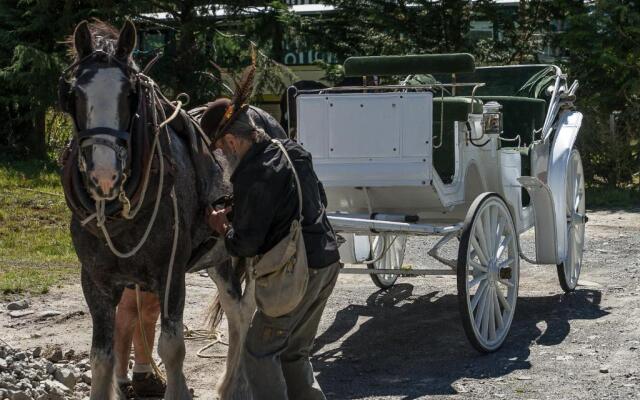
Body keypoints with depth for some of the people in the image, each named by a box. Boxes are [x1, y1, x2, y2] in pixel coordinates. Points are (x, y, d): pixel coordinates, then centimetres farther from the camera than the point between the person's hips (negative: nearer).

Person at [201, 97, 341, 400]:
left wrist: (222, 227, 5)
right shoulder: (293, 151, 8)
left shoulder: (253, 176, -19)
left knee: (259, 351, 3)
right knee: (294, 352, 19)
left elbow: (246, 244, -17)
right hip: (328, 261, 9)